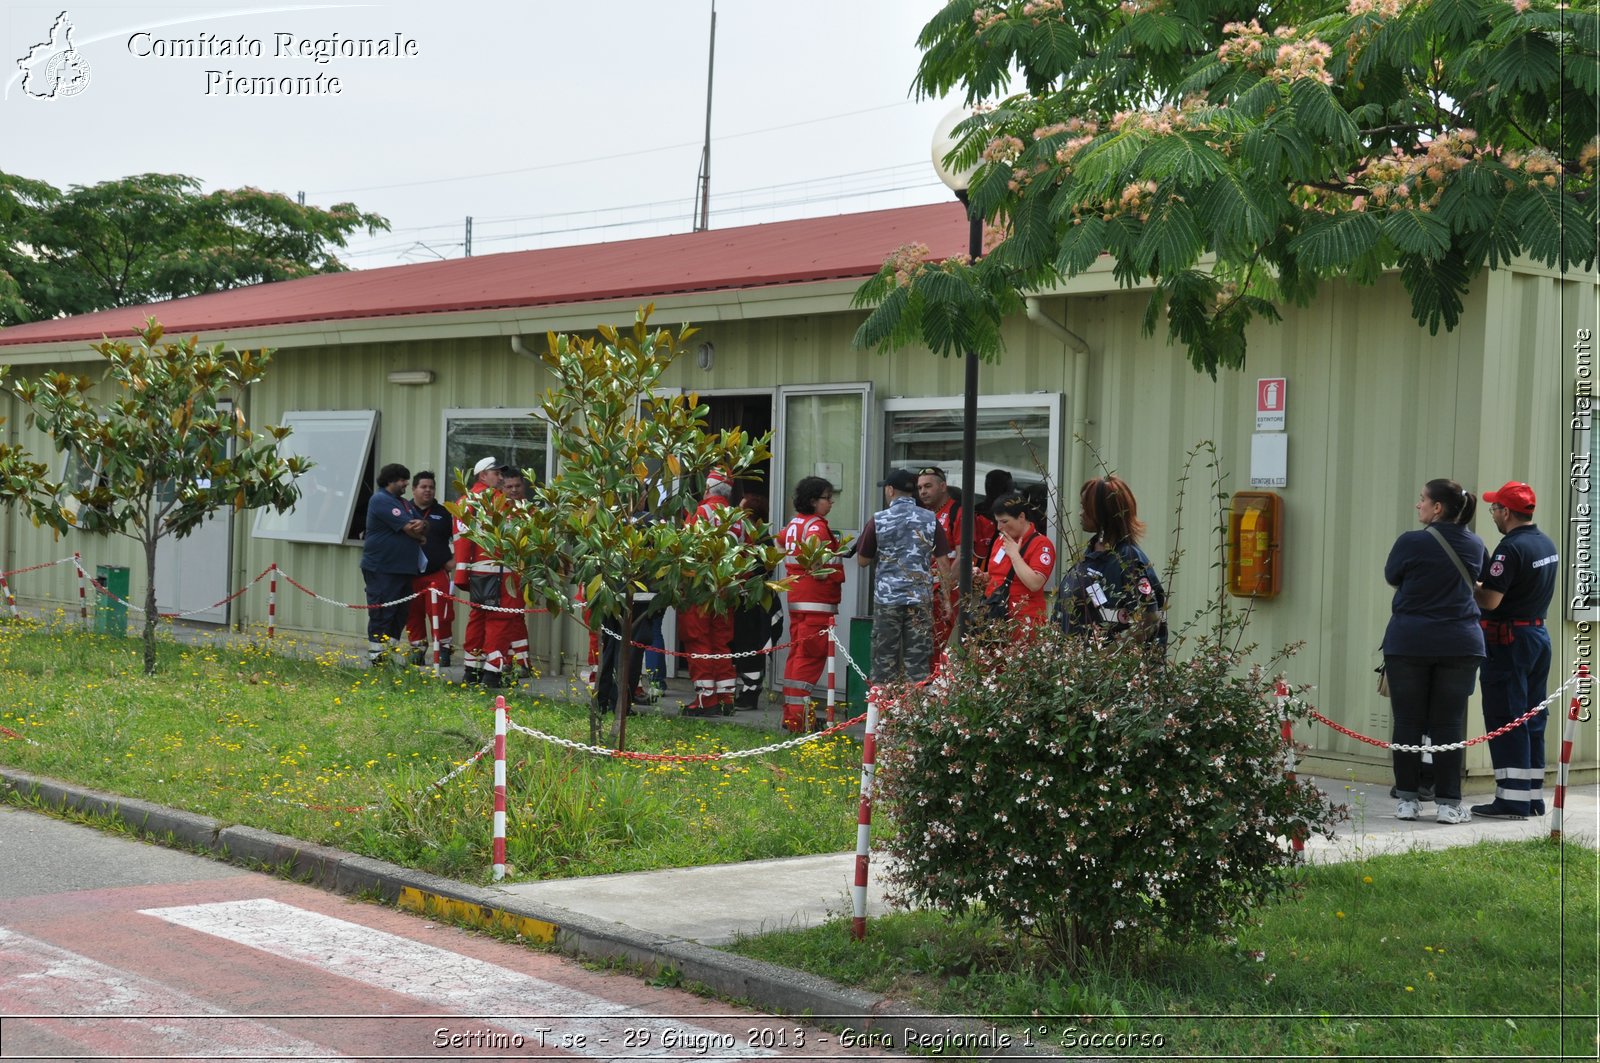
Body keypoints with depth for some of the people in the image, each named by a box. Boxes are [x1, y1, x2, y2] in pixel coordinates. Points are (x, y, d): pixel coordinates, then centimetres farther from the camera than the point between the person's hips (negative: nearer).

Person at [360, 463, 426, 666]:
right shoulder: (381, 500, -11)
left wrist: (420, 526, -11)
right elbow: (408, 529, -16)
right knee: (381, 616, -6)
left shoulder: (403, 503, 20)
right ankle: (376, 659, -3)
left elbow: (415, 528, 12)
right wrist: (420, 534, 4)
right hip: (382, 569, -9)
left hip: (403, 569, 9)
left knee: (399, 616, 11)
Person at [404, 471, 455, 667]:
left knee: (440, 613, -7)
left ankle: (444, 649, 4)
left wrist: (453, 559, 8)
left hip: (437, 573, 0)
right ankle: (417, 649, 18)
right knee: (413, 614, 6)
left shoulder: (443, 513, 10)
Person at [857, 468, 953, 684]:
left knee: (884, 660, 6)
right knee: (918, 660, 3)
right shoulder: (930, 520, 2)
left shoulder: (878, 520, -2)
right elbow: (943, 562, 1)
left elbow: (862, 561, 5)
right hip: (921, 598, 1)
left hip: (887, 597, -1)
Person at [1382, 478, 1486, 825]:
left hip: (1408, 643, -3)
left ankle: (1407, 800, 8)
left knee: (1407, 722, 5)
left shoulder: (1411, 543, -10)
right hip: (1459, 644, 3)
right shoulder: (1474, 546, 4)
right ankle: (1448, 803, 5)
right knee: (1448, 724, 5)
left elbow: (1391, 577, 6)